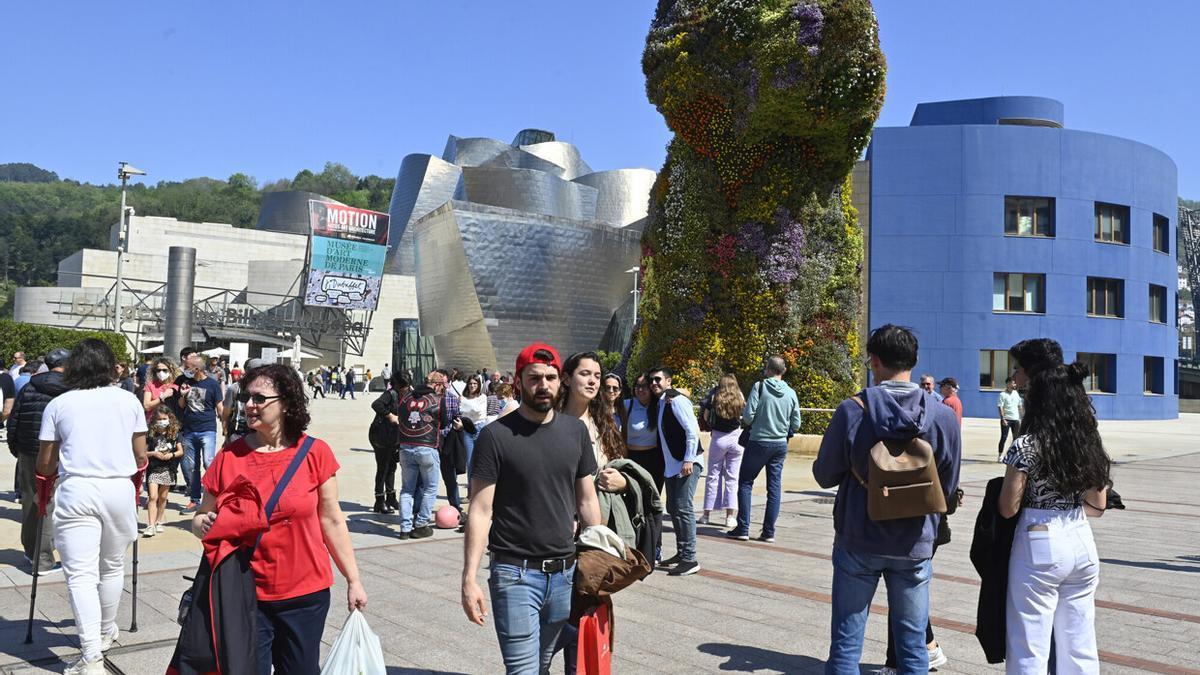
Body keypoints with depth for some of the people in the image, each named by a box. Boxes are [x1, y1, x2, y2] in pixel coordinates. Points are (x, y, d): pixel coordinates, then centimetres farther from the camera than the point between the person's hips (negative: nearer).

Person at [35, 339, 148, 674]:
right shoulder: (129, 400, 8)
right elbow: (141, 457, 12)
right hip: (120, 488, 2)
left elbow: (45, 464, 9)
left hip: (76, 490, -2)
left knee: (81, 573, -2)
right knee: (112, 567, 19)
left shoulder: (58, 404, 5)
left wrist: (47, 474, 31)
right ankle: (105, 632, 36)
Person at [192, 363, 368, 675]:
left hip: (305, 596, 0)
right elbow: (200, 519, 8)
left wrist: (353, 580, 2)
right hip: (245, 595, 0)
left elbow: (331, 521, 1)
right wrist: (204, 525, -16)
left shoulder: (315, 452, -5)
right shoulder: (229, 457, -3)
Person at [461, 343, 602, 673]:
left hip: (566, 573, 4)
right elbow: (480, 512, -8)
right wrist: (469, 579, -12)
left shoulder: (575, 430, 5)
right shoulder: (496, 435, -8)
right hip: (516, 575, -4)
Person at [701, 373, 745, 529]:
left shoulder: (715, 397, -4)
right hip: (736, 437, 1)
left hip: (718, 438, -1)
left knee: (713, 475, 9)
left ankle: (707, 514, 15)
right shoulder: (740, 398, -1)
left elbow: (706, 415, 1)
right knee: (732, 477, 5)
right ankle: (730, 516, 3)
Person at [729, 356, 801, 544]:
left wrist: (747, 422, 7)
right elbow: (796, 424, 4)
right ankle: (769, 532, 9)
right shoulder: (791, 393, 2)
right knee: (775, 487, 9)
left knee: (745, 482, 8)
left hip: (759, 442, -4)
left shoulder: (760, 386, -10)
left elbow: (748, 415, -14)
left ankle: (743, 529, 5)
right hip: (781, 444, 4)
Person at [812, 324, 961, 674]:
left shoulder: (853, 410, -13)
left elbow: (824, 475, -4)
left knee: (846, 644, 8)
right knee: (913, 646, 14)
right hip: (916, 544, 2)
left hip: (858, 540, -2)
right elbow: (948, 487, 3)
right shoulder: (944, 415, -6)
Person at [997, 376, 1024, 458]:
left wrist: (1021, 417, 11)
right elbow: (1000, 408, -10)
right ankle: (1000, 455, 1)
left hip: (1016, 419, 5)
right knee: (1004, 437, -4)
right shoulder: (1003, 395, -6)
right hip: (1006, 419, -5)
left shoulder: (1016, 393, 11)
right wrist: (1003, 419, -18)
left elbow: (1020, 406, 17)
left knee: (1016, 437, 6)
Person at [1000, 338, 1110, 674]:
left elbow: (1008, 509, -10)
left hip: (1040, 546, -6)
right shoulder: (1089, 441, 5)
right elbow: (1097, 506, 10)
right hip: (1082, 542, 7)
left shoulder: (1026, 446, -14)